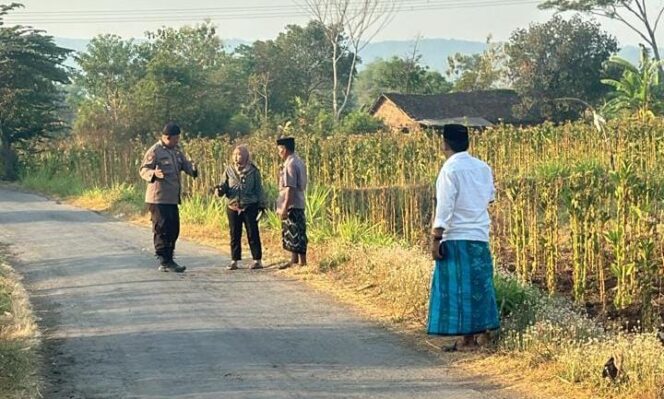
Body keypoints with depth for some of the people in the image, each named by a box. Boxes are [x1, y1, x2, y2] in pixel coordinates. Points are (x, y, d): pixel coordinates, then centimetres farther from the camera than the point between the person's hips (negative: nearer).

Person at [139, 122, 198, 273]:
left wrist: (192, 169, -11)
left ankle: (167, 261, 20)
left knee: (173, 230, 11)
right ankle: (165, 261, -5)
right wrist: (154, 173, -33)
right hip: (158, 198, -9)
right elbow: (144, 170, -12)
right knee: (162, 230, -7)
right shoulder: (154, 151, -10)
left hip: (172, 198, 9)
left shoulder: (176, 151, 15)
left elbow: (185, 165, 13)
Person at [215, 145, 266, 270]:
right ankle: (234, 261, 13)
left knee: (253, 234, 0)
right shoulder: (229, 170, 6)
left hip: (250, 207, -3)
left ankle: (257, 260, 6)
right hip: (233, 207, 3)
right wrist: (221, 189, -15)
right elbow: (225, 186, 8)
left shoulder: (253, 171, 0)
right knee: (235, 235, 7)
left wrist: (261, 204, 0)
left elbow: (259, 189, 3)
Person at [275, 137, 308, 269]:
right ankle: (294, 261, 25)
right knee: (295, 234, 17)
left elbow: (290, 188, -22)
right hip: (299, 204, 10)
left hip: (291, 205, -10)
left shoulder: (290, 165, -17)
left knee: (295, 234, -5)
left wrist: (285, 207, -22)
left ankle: (303, 262, -3)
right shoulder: (298, 162, 13)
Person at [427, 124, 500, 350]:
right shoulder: (483, 167, 7)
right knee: (479, 285, 13)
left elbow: (444, 207, -15)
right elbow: (490, 197, 20)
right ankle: (483, 329, 17)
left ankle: (468, 337, -2)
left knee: (460, 288, -2)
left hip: (457, 238, -6)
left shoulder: (450, 169, -11)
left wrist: (436, 238, -13)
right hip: (481, 237, 6)